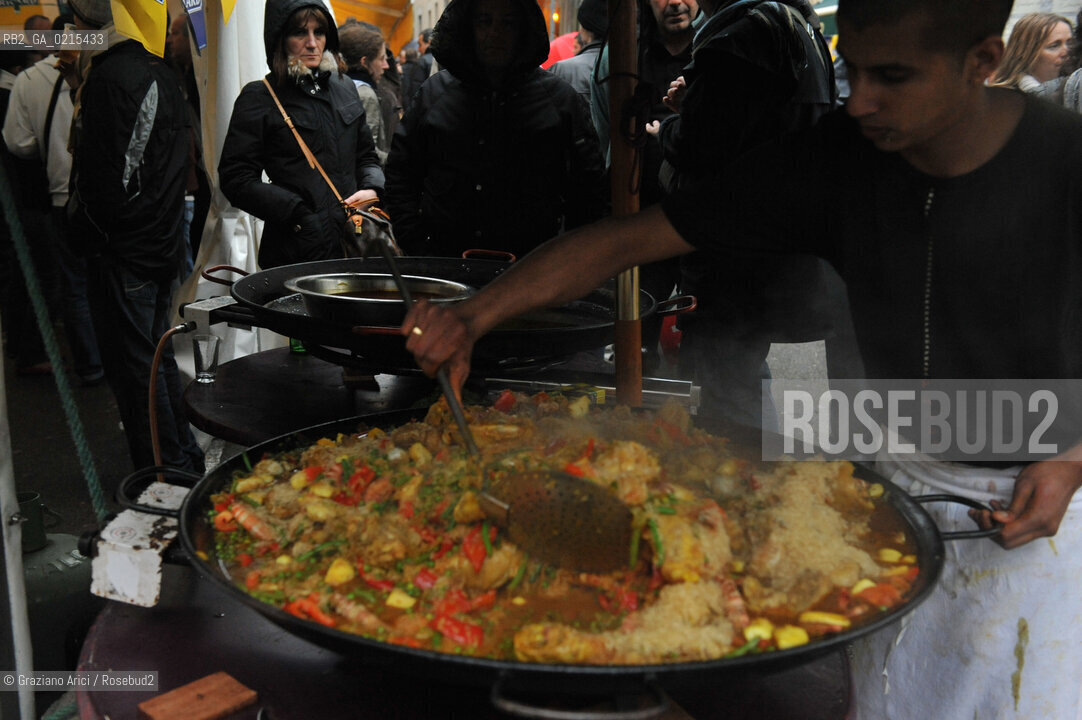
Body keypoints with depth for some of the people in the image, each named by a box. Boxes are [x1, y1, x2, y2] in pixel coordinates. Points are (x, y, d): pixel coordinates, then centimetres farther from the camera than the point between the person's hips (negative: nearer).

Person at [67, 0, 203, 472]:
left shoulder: (111, 76, -17)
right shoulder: (158, 70, 12)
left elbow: (110, 174, -20)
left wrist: (88, 230, -6)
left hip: (123, 251, -9)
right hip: (163, 245, 9)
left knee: (133, 366, 0)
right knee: (157, 355, 19)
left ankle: (167, 472, 7)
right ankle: (186, 460, 28)